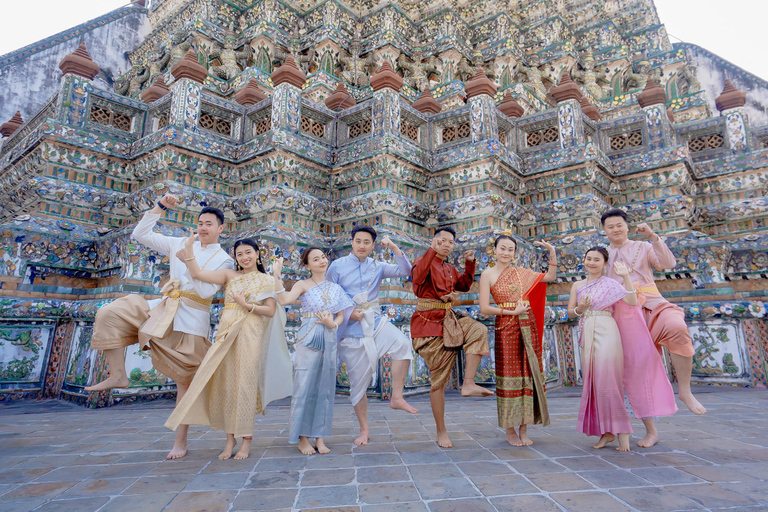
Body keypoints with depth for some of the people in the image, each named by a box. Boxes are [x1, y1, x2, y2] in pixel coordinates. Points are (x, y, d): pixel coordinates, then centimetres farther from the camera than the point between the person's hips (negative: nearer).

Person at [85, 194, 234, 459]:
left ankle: (180, 442, 12)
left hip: (191, 320, -4)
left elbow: (206, 291, -13)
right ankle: (118, 375, -5)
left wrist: (191, 261, -18)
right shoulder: (181, 244, 12)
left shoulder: (224, 260, 0)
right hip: (163, 308, 4)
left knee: (185, 380, 1)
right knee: (109, 314, -13)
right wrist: (160, 206, 3)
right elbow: (141, 234, 11)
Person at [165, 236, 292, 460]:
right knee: (225, 383, 1)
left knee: (245, 384, -5)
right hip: (226, 332, 3)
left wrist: (246, 305, -9)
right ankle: (230, 438, 12)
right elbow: (197, 273, 3)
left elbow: (271, 311, -1)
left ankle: (246, 438, 4)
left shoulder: (266, 280, 8)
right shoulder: (229, 275, 14)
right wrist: (189, 249, -2)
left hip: (250, 333, -3)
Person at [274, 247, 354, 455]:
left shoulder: (336, 288, 13)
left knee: (325, 388, 6)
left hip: (329, 340, 4)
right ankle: (303, 438, 10)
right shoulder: (303, 285, 2)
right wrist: (277, 274, -20)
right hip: (308, 339, -4)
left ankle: (320, 437, 15)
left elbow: (341, 316, 11)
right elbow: (284, 299, -17)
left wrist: (332, 324, -9)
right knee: (305, 387, -2)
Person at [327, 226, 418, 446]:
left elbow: (406, 271, -2)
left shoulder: (377, 267, 7)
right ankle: (364, 430, 22)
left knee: (402, 343, -29)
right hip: (352, 329, -1)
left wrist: (394, 248, -13)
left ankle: (397, 397, -15)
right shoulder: (337, 266, 0)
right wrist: (348, 313, -12)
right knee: (358, 382, 3)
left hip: (376, 322, 2)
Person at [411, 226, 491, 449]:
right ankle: (441, 432, 9)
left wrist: (470, 263, 11)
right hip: (429, 322, -7)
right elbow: (417, 276, -27)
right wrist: (432, 250, -32)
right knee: (438, 378, -3)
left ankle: (468, 384, -15)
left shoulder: (450, 269, 18)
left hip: (449, 320, 7)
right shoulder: (423, 261, -6)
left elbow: (464, 285, 24)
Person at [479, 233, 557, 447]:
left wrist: (552, 253, 6)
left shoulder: (520, 272, 10)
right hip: (505, 327, -4)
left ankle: (524, 430, 15)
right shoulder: (488, 274, -1)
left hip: (527, 326, 4)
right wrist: (512, 312, -12)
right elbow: (484, 308, -8)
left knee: (528, 373, 4)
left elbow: (550, 277, 16)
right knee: (509, 375, 0)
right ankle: (510, 431, 12)